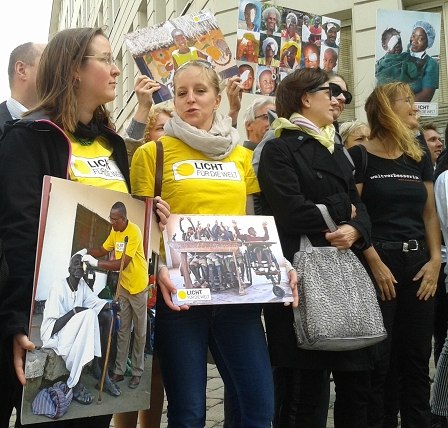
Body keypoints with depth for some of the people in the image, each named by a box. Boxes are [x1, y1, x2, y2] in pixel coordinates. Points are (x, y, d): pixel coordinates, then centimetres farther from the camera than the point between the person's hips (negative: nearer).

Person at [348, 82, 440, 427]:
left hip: (418, 264, 6)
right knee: (377, 361, 1)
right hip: (379, 263, -5)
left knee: (417, 359, 11)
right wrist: (374, 262, -14)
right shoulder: (360, 157, -4)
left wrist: (435, 260, 1)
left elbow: (430, 214, 12)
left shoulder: (420, 158, 13)